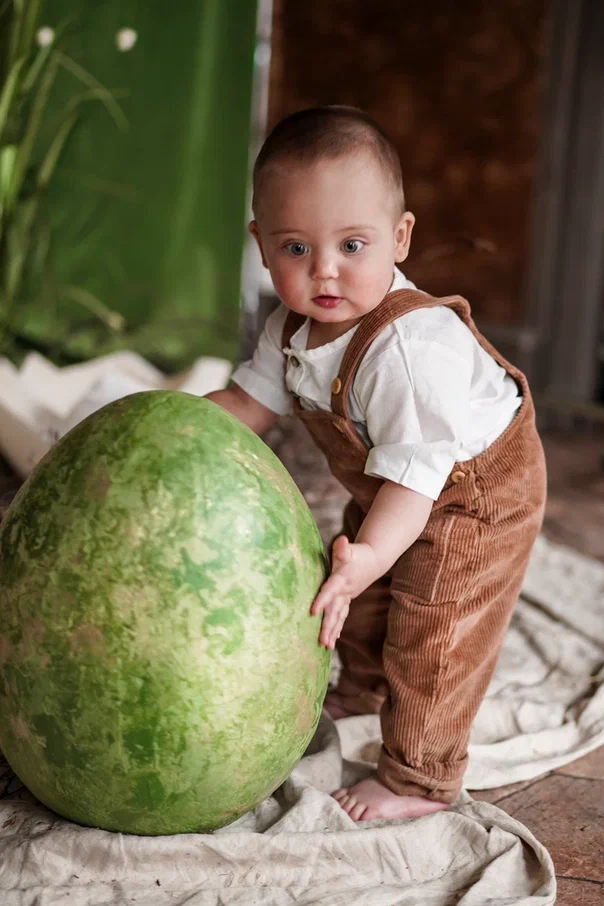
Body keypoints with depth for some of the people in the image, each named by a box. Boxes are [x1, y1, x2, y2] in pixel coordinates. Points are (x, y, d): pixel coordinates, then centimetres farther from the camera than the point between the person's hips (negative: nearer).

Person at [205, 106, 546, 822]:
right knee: (361, 597, 25)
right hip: (385, 496, 9)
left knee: (431, 637, -6)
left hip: (475, 496, -9)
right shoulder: (293, 328, -13)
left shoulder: (411, 346, -41)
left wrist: (370, 555, -54)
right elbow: (252, 399, -1)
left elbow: (415, 466, -42)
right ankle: (363, 688, 54)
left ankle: (420, 777, 14)